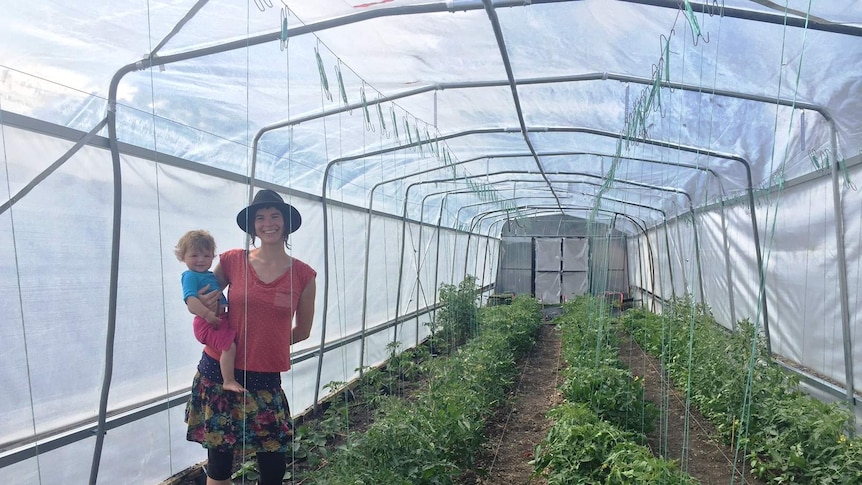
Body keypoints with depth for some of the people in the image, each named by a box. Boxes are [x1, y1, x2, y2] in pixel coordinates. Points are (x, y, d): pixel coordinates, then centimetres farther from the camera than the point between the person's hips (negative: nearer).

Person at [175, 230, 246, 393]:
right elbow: (190, 299, -25)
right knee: (229, 346, -22)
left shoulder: (210, 275, 19)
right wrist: (207, 314, -33)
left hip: (220, 319, 10)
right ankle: (229, 381, -14)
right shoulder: (190, 276, -10)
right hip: (207, 323, -10)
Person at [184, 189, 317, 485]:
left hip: (266, 378, 0)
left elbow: (302, 331, 10)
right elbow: (203, 300, 15)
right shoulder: (231, 261, -1)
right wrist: (203, 305, -6)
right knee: (219, 461, 9)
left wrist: (267, 342, 2)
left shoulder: (303, 275, -2)